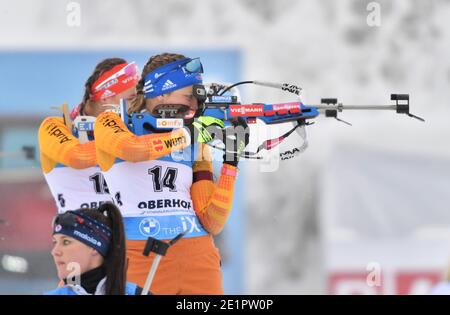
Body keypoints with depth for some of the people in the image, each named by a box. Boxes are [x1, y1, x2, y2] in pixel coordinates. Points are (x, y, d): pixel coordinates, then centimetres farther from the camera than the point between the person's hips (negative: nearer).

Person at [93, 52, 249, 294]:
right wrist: (186, 134, -10)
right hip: (140, 257, -4)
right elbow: (132, 149, -20)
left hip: (199, 256, 4)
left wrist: (231, 161, 1)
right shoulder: (112, 123, 5)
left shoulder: (197, 144, 14)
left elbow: (212, 224, 7)